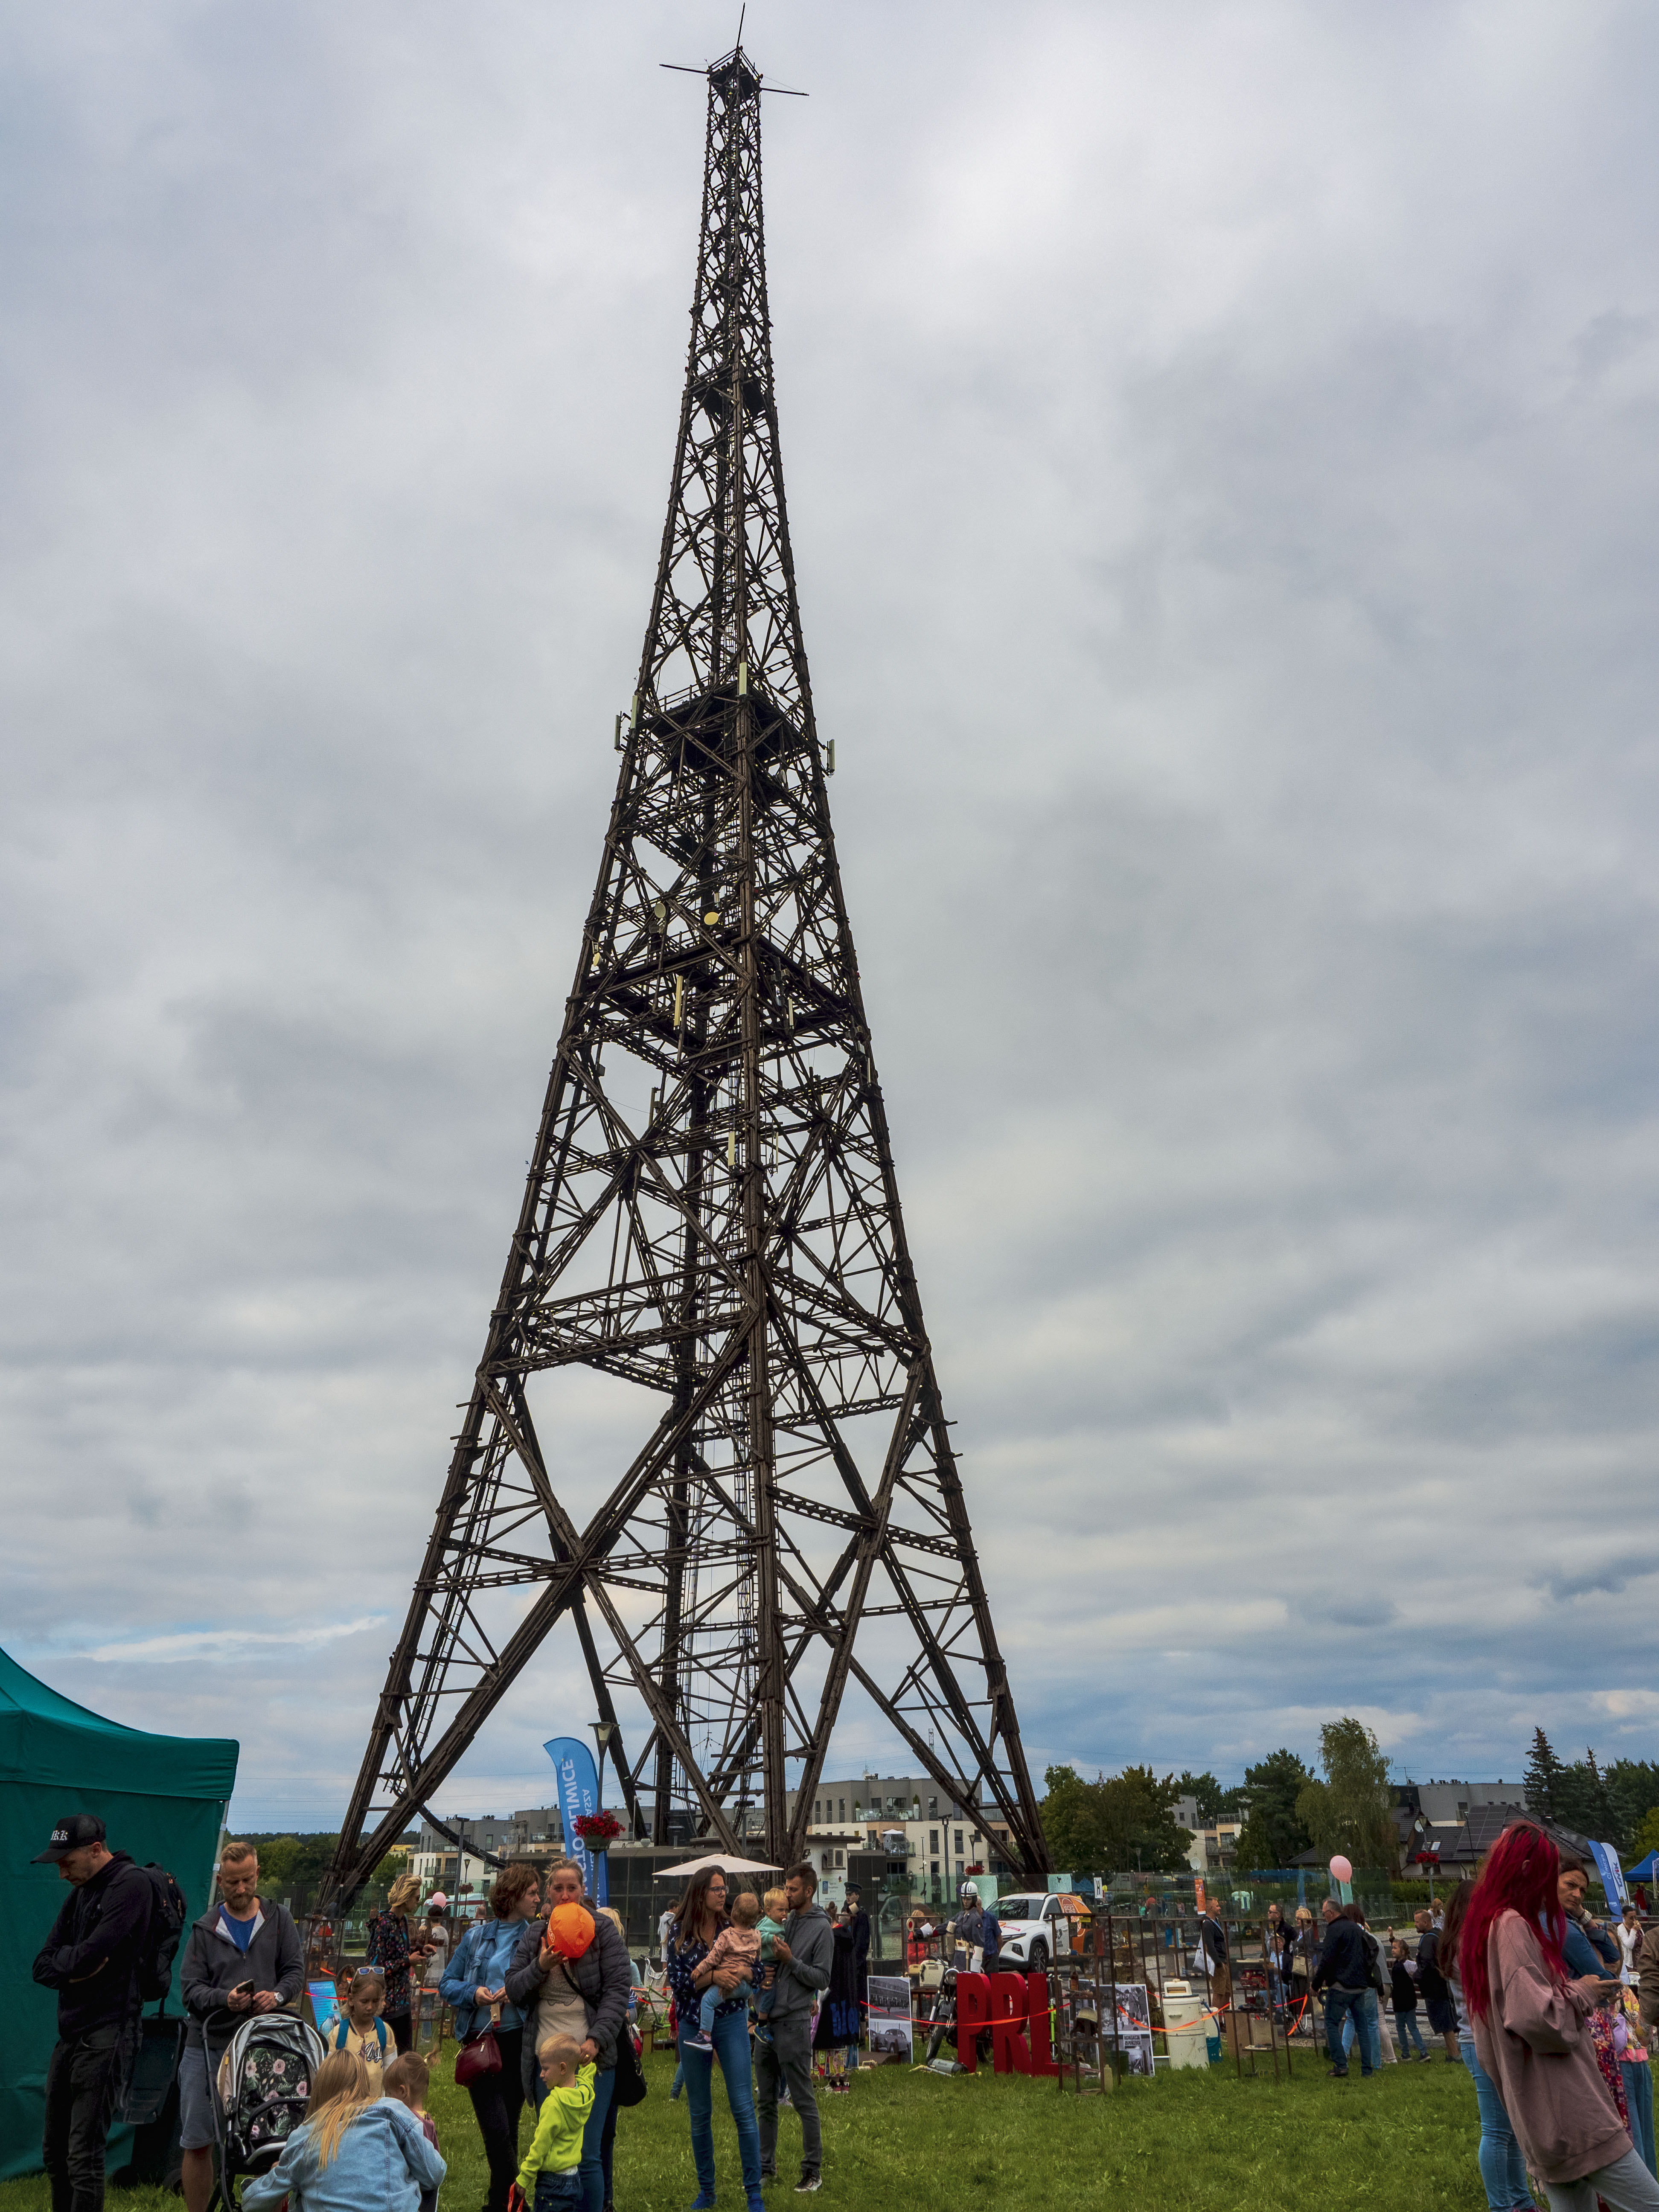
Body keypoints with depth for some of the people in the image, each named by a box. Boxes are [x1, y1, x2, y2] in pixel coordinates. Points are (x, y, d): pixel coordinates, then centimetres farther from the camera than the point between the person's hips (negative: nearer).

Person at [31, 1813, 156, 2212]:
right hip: (70, 2035, 9)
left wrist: (62, 1959, -1)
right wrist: (73, 1969, -8)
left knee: (83, 2156, -8)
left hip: (107, 2033, -9)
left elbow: (91, 1954, -21)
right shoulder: (80, 1893, 15)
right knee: (55, 2154, 15)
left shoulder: (131, 1883, -14)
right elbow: (42, 1967, 12)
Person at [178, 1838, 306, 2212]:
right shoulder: (205, 1929, 6)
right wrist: (225, 1999, -18)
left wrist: (277, 1995, -14)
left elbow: (295, 1970, 7)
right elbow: (190, 1988, 0)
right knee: (197, 2143, 4)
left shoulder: (278, 1919, 8)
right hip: (208, 2045, 0)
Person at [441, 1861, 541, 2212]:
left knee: (508, 2128, 9)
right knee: (496, 2129, -9)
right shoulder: (477, 1935, 4)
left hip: (517, 2042, 0)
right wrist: (473, 1993, -11)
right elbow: (447, 1985, 8)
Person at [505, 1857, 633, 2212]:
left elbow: (618, 1990, -7)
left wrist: (596, 2041, -18)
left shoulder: (604, 1932, -1)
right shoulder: (533, 1935, 10)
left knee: (587, 2155, -3)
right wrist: (540, 1966, -12)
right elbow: (513, 1989, 6)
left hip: (591, 2055, -3)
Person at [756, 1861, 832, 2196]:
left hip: (794, 2024, -7)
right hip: (767, 2021, 7)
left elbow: (822, 1979, -11)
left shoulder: (820, 1928, -7)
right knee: (766, 2101, 14)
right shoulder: (784, 1922, 11)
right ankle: (766, 2166, 26)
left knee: (803, 2100, 1)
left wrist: (790, 1961, -18)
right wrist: (763, 1970, -2)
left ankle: (813, 2170, 12)